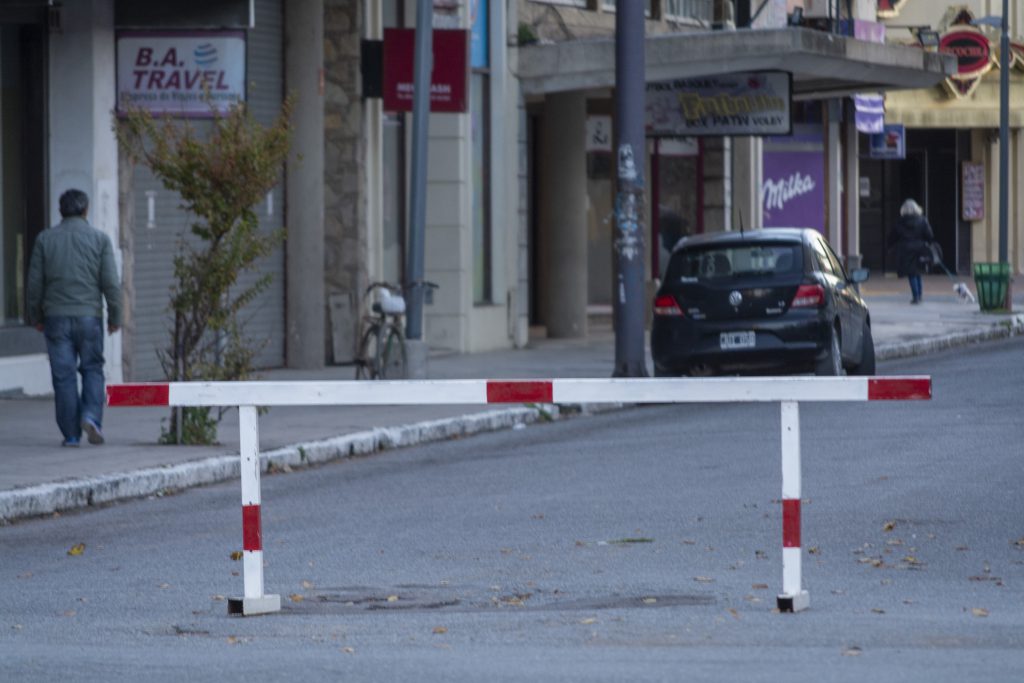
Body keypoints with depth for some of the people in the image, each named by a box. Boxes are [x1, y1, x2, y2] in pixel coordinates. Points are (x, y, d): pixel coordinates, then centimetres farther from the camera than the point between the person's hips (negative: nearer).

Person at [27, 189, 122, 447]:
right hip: (89, 316, -1)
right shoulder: (99, 239, -1)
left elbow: (34, 283, 2)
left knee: (63, 375, 3)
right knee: (92, 369, 12)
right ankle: (91, 415, -11)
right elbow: (110, 283, -4)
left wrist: (36, 317, 13)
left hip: (57, 317, 1)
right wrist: (114, 317, 6)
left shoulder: (45, 239, 2)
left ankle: (71, 433, 3)